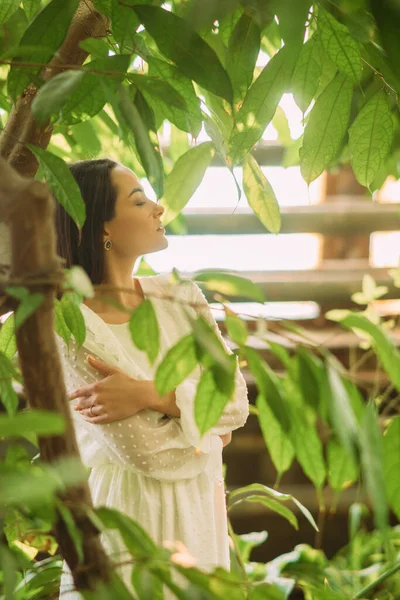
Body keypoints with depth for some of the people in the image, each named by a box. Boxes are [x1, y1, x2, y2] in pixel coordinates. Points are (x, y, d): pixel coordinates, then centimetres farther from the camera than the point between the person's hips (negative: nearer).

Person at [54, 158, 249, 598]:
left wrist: (149, 394, -19)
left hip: (197, 515, 6)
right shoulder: (69, 326, -16)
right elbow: (145, 451, -20)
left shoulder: (181, 298, 3)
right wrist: (208, 432, -2)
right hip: (125, 517, -5)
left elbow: (236, 400, -5)